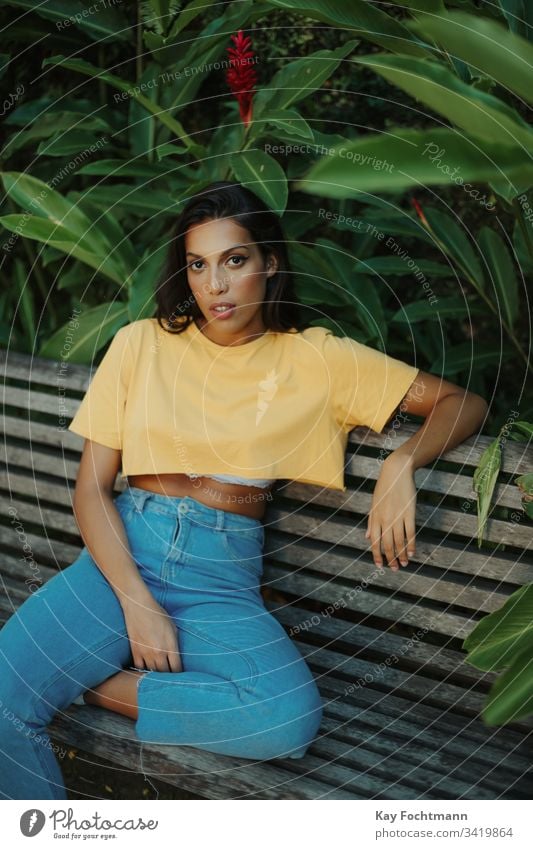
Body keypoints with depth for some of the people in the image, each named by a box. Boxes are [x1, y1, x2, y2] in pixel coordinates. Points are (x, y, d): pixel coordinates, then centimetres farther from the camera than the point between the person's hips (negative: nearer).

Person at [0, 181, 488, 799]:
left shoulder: (316, 359, 5)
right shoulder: (142, 343, 7)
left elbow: (462, 403, 7)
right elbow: (91, 489, 3)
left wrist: (401, 465, -15)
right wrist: (137, 602, -11)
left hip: (222, 577, 0)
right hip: (123, 553, 1)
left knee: (291, 720, -30)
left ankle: (104, 687, -8)